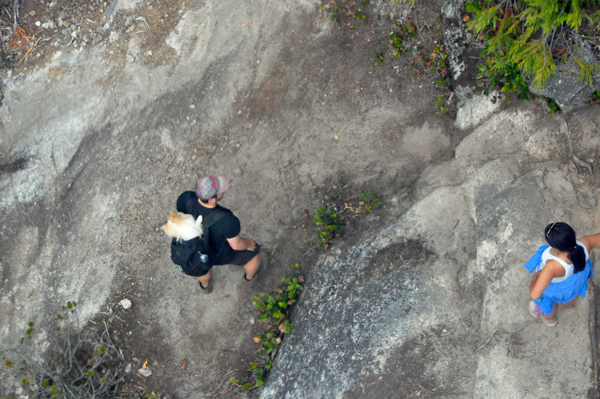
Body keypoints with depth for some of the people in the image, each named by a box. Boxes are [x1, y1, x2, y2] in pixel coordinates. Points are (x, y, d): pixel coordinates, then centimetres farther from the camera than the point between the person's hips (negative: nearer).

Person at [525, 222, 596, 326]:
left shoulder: (553, 267, -50)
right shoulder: (585, 244, -40)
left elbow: (534, 294, -45)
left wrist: (534, 278, -25)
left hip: (556, 285, -4)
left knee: (550, 301, 33)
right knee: (573, 290, 39)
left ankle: (549, 318, 67)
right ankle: (569, 306, 74)